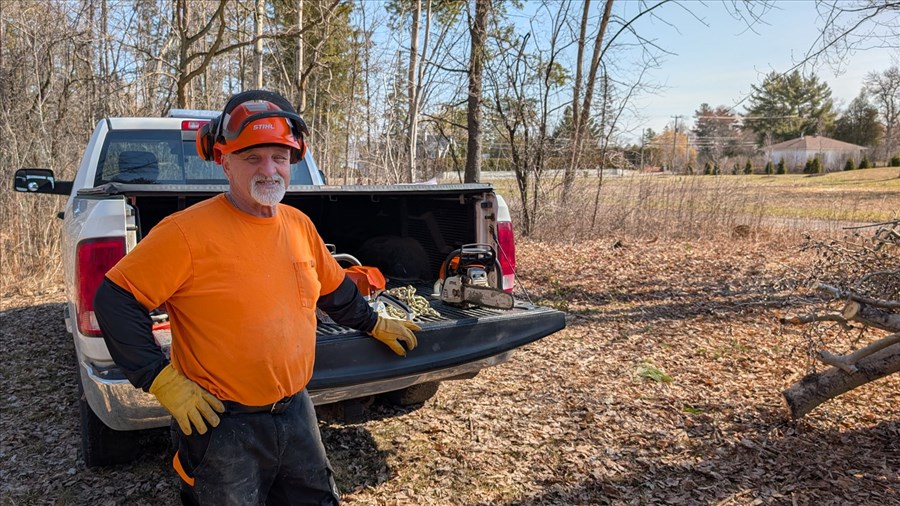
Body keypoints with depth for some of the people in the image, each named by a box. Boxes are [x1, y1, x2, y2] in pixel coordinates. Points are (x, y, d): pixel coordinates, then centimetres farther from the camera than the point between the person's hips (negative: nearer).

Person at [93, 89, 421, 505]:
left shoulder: (299, 225, 2)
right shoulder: (189, 232, -17)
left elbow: (333, 288, 17)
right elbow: (116, 299, -14)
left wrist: (375, 325, 24)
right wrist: (162, 380, -16)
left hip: (296, 412, 6)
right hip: (222, 425, -6)